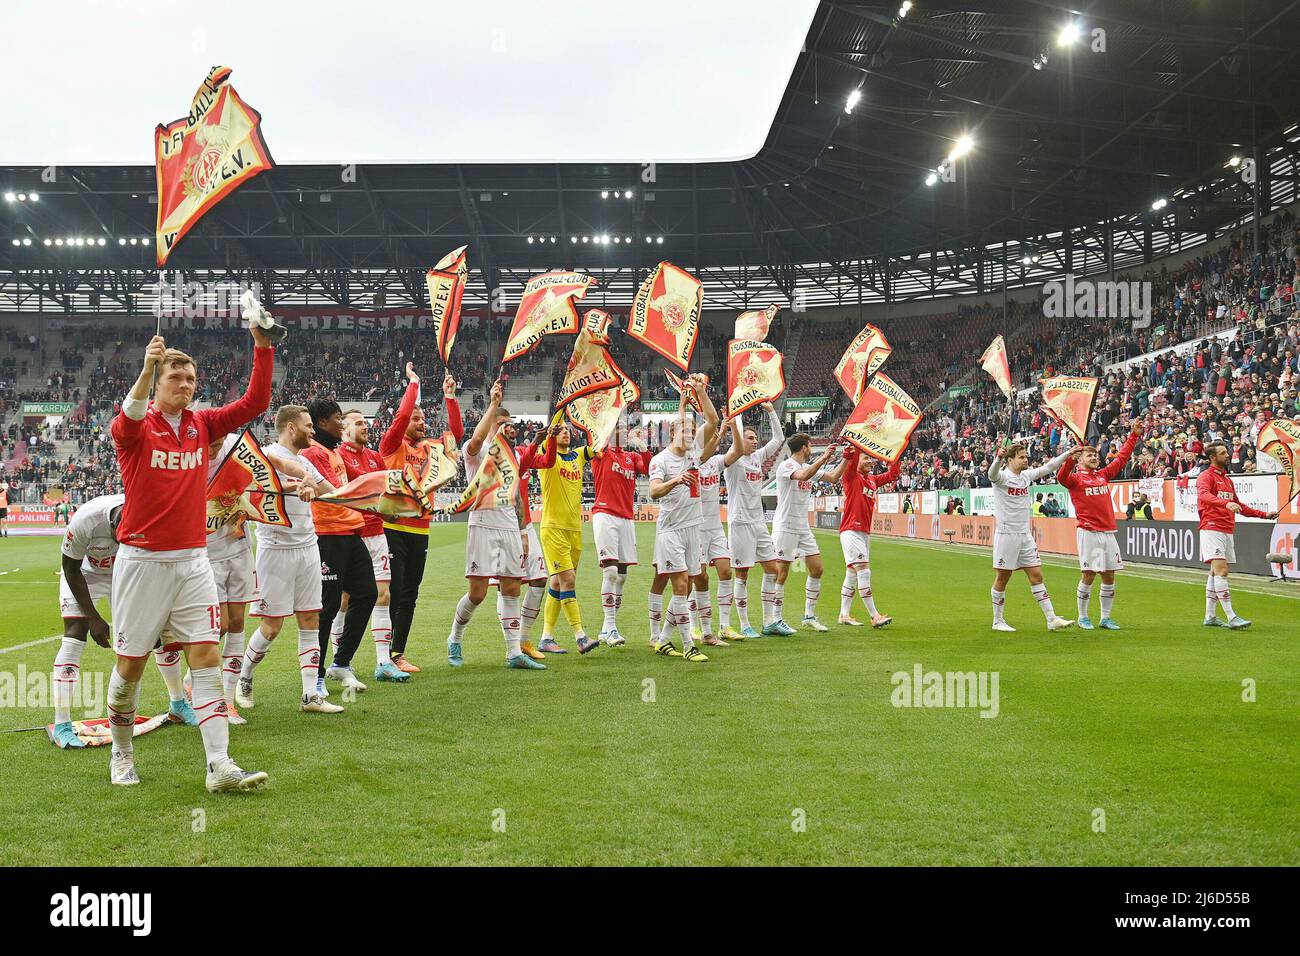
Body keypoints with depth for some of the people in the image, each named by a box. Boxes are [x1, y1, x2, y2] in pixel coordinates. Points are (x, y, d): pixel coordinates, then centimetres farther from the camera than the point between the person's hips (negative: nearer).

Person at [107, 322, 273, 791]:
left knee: (206, 657, -4)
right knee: (130, 664, 7)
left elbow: (254, 403, 0)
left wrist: (262, 349, -12)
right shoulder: (134, 429, -5)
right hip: (142, 560, -3)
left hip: (193, 560, 3)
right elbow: (127, 421, -30)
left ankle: (220, 767, -6)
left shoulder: (202, 424, 7)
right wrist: (146, 369, -46)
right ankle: (121, 752, 29)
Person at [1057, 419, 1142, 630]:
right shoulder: (1075, 478, -1)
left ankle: (1105, 618, 15)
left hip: (1108, 532, 6)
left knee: (1109, 577, 6)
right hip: (1088, 532, -5)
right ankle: (1082, 617, 8)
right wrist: (1070, 458, -37)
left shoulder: (1103, 475, 16)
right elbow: (1062, 477, -22)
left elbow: (1122, 457, 23)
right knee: (1088, 575, -5)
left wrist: (1134, 434, 21)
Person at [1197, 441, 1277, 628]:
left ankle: (1210, 617, 13)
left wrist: (1264, 514, 27)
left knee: (1216, 573, 9)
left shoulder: (1228, 480, 23)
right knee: (1221, 571, -15)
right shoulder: (1206, 476, -5)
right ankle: (1231, 617, -21)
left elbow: (1239, 506, 32)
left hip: (1227, 531, 9)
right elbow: (1203, 495, -27)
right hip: (1212, 529, -9)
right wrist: (1226, 503, -43)